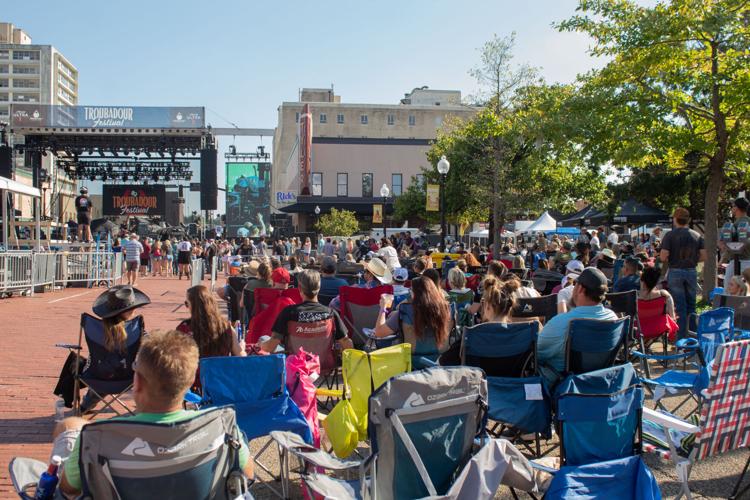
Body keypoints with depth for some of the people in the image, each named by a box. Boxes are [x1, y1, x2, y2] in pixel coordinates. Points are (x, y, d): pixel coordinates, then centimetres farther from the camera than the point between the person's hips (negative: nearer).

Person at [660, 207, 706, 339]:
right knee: (691, 306, 14)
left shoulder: (670, 235, -8)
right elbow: (703, 256, 0)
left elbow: (663, 257, -15)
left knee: (679, 307, 1)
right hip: (692, 272, 3)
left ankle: (681, 338, 2)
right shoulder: (697, 235, 4)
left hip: (675, 272, -3)